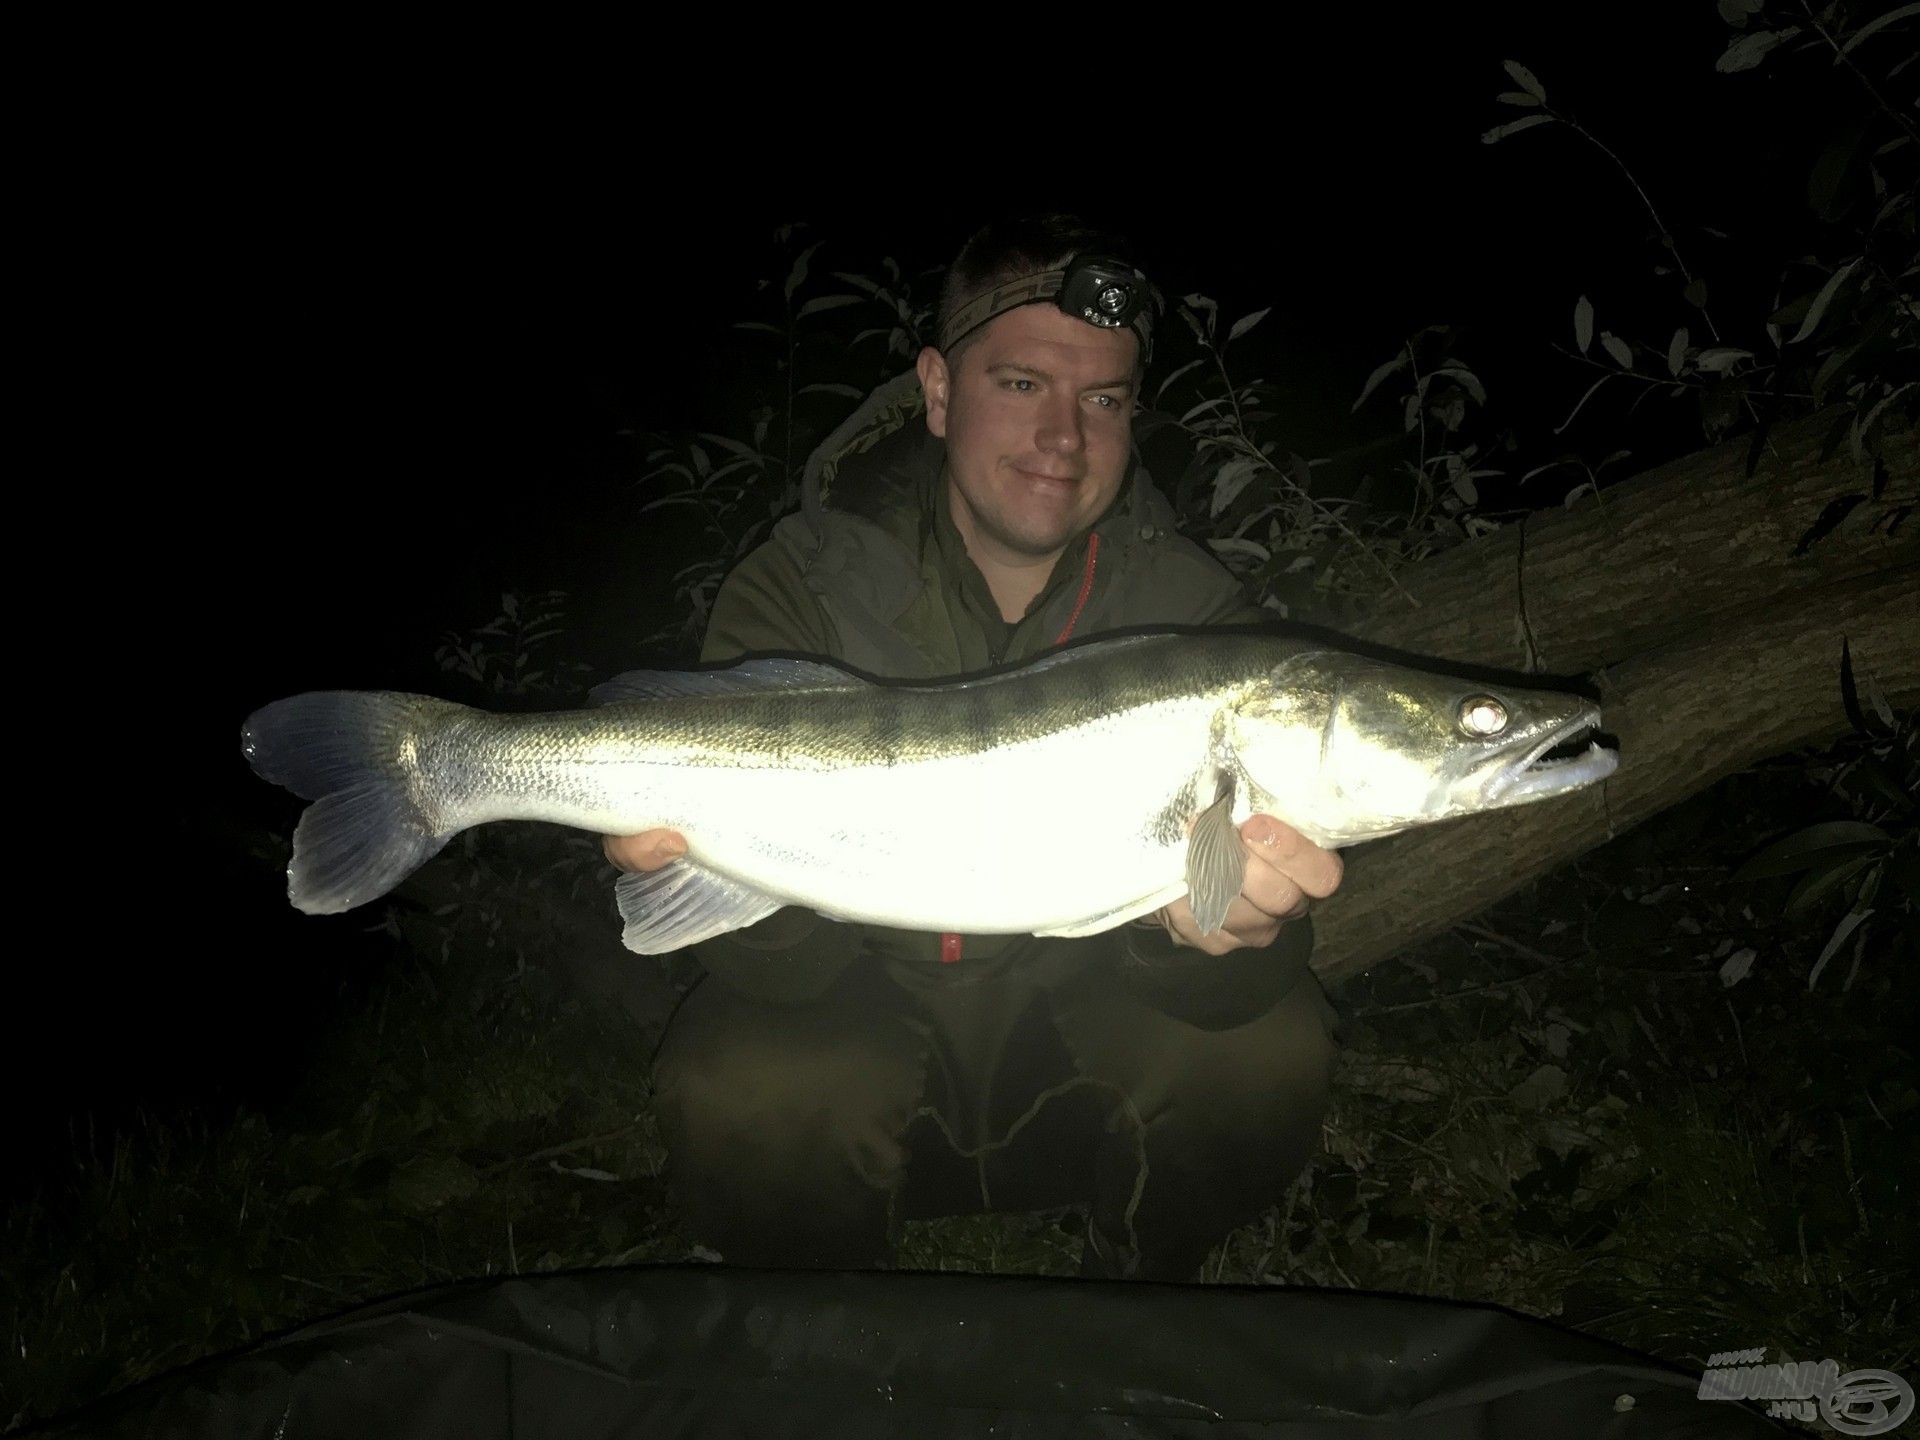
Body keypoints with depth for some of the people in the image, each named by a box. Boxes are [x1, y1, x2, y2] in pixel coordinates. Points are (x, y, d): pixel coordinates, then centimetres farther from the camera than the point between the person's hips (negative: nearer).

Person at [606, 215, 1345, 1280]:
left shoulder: (1189, 611, -11)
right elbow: (783, 967, -20)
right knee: (736, 1094, -30)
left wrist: (1210, 931, -44)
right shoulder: (801, 590, -13)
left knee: (1263, 1050, -26)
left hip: (1080, 1037, 2)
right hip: (866, 1027, -1)